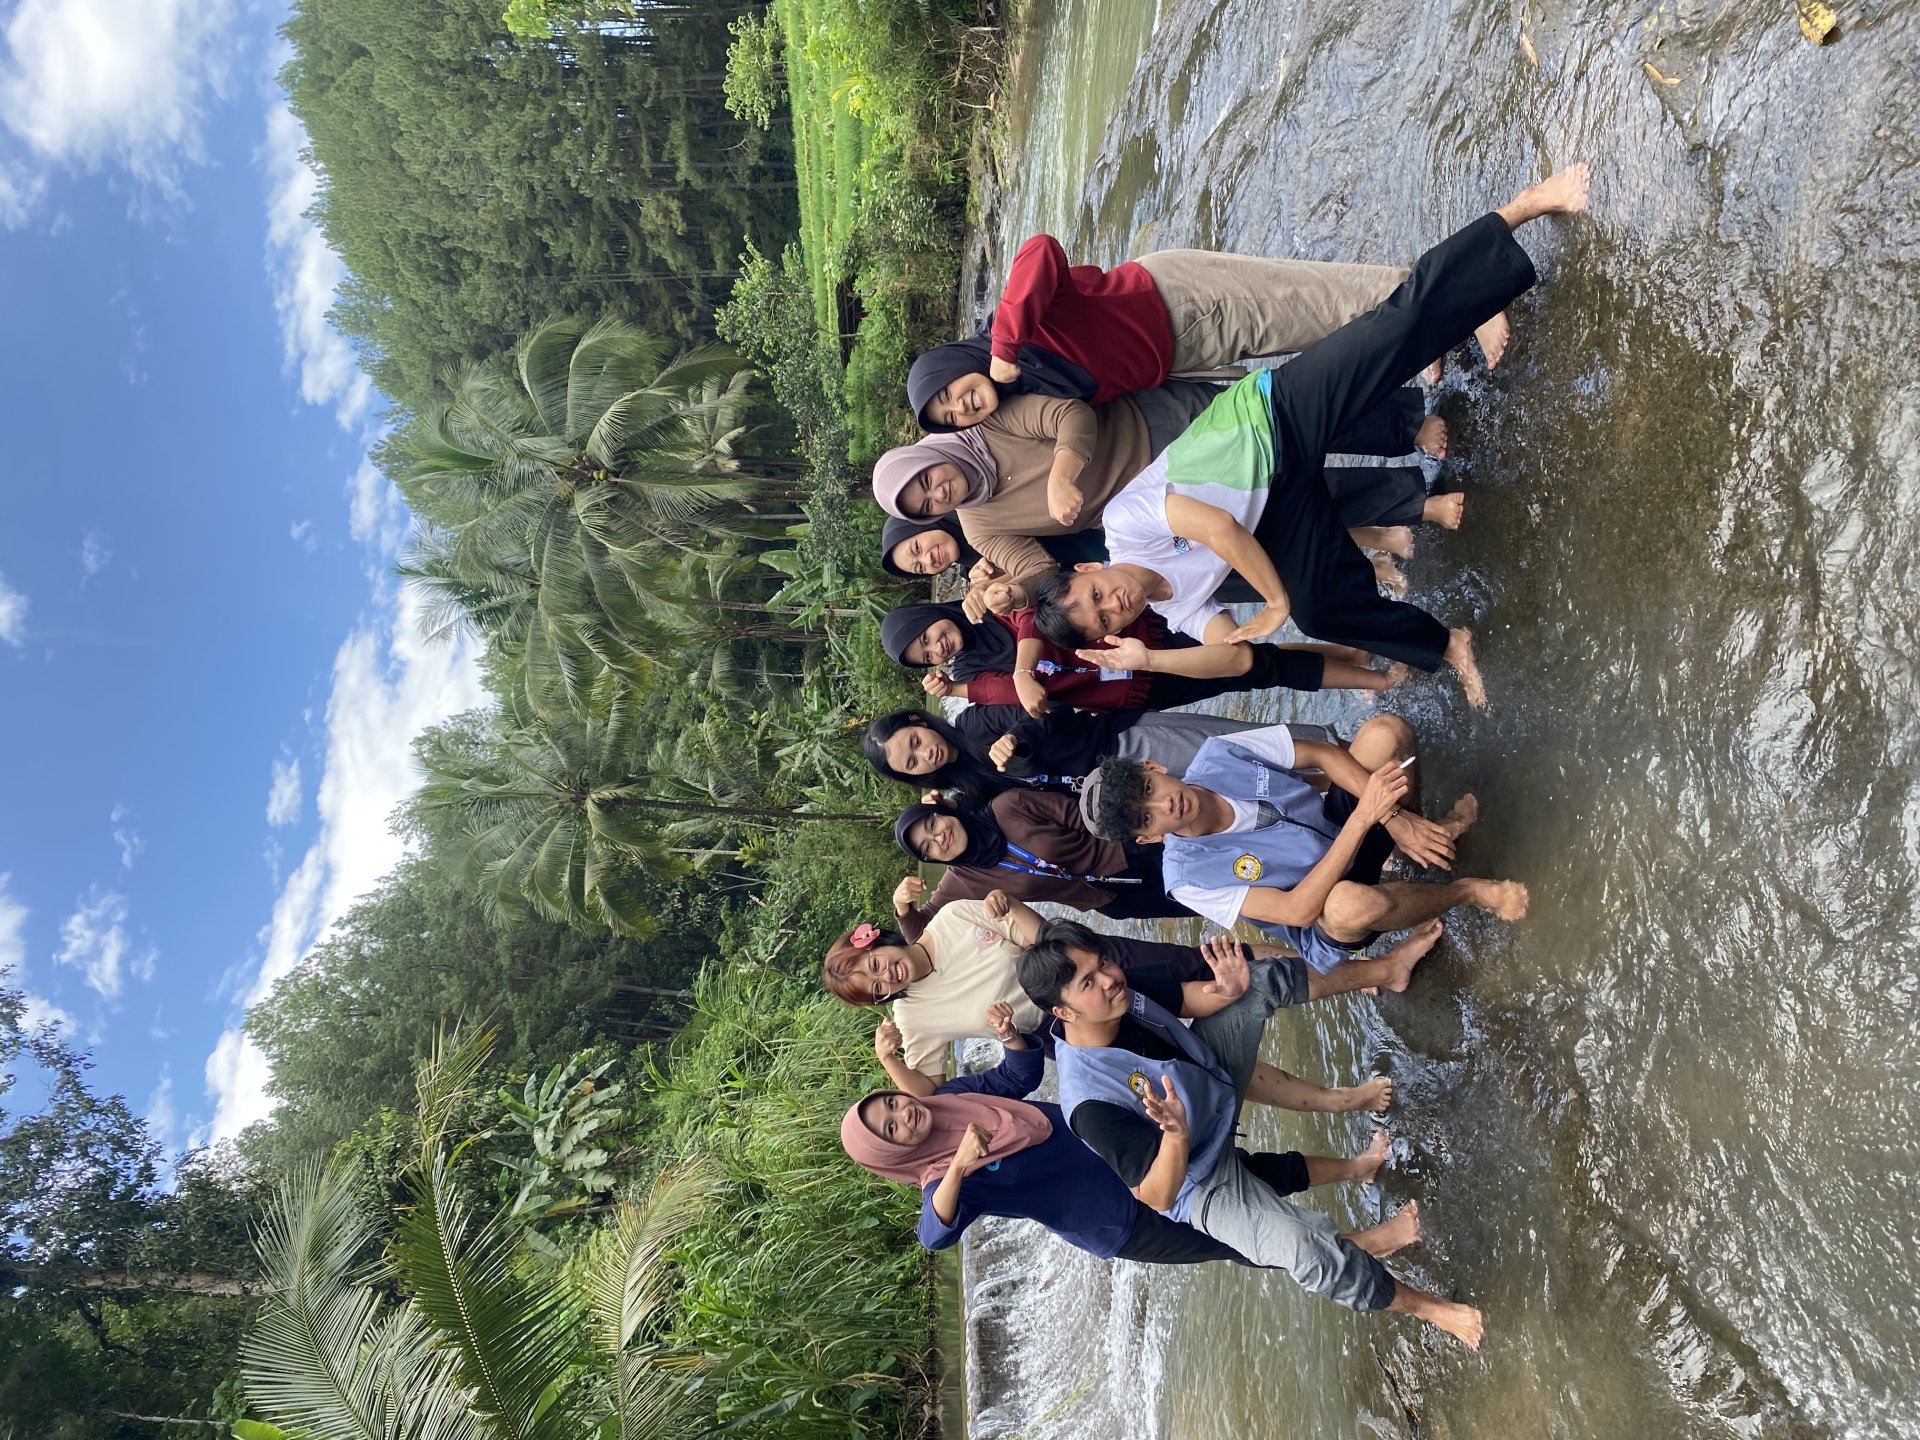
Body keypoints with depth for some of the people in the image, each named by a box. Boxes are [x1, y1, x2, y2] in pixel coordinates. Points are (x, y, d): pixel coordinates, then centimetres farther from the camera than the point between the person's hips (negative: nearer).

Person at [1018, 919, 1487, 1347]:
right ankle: (1421, 1305, 1)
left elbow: (1184, 1002, 1)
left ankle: (1385, 967, 21)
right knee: (1304, 1248, -27)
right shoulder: (1090, 1102, -39)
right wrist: (1176, 1133, -52)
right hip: (1203, 1184, -7)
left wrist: (1228, 992, -20)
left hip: (1215, 1078, 7)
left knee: (1260, 980, -2)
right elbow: (1156, 1196, -33)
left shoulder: (1121, 991, -19)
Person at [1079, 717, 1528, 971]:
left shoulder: (1218, 754, -14)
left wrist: (1392, 815, -21)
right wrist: (1364, 817, -38)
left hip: (1341, 825, 5)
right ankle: (1468, 891, -12)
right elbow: (1297, 910, -31)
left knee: (1385, 732, -19)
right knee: (1350, 903, -44)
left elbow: (1326, 754, -8)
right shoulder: (1186, 876, -24)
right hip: (1330, 922, -4)